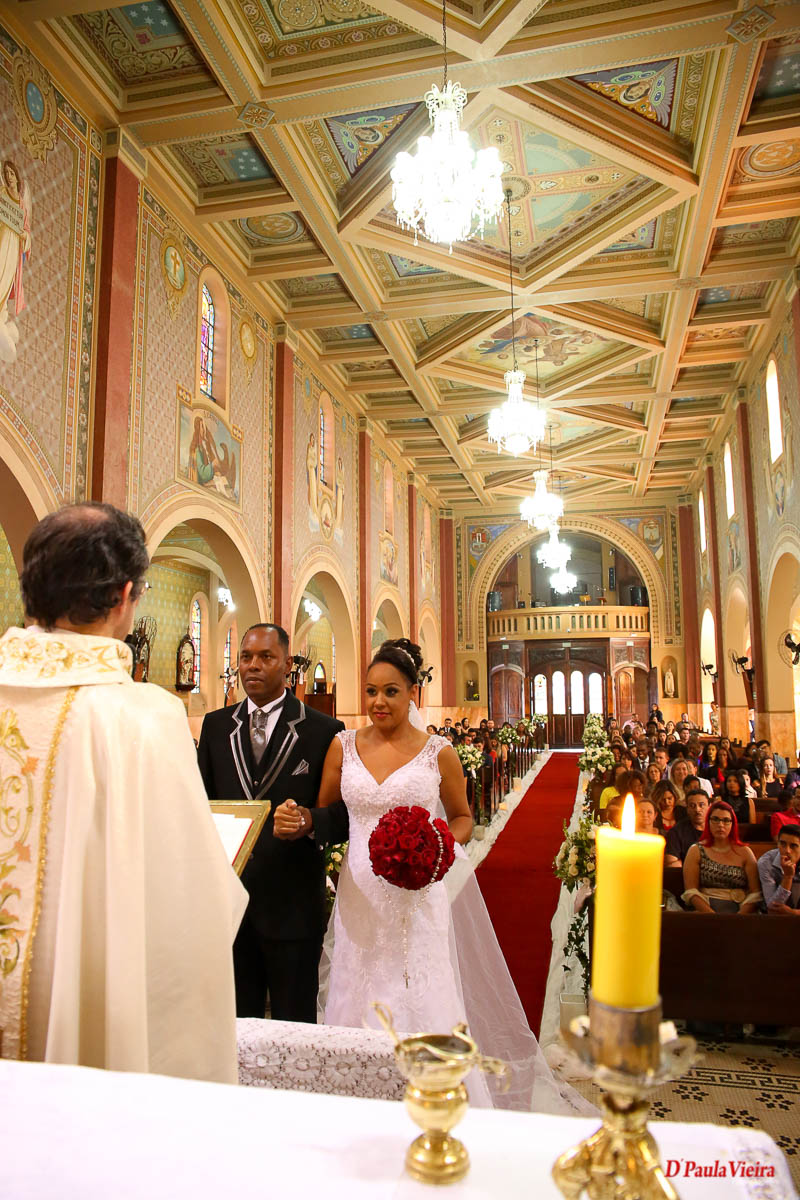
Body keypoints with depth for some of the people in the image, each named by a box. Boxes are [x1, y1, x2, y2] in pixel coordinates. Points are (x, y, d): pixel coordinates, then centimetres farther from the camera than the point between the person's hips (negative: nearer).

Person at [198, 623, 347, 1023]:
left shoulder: (323, 730, -4)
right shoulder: (215, 725, 8)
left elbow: (345, 814, -3)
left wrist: (312, 820, -24)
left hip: (292, 903, -3)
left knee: (294, 1025, 10)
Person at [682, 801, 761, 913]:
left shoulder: (745, 852, 12)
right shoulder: (696, 851, 8)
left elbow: (755, 894, 4)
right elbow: (691, 892, 0)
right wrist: (712, 914, -16)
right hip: (705, 911, -1)